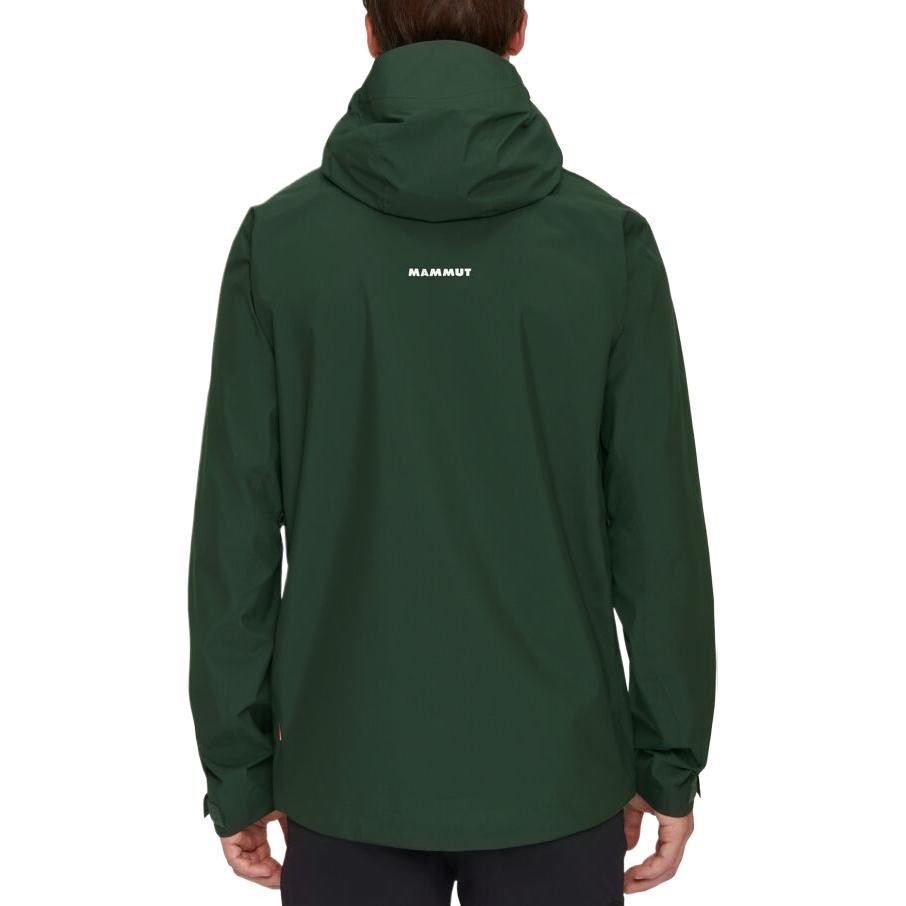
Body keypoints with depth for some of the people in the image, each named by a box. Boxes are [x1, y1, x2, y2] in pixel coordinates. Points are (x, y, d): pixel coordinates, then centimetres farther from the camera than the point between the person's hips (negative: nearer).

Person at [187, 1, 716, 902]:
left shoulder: (279, 237, -7)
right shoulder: (609, 238, -8)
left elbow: (237, 528, -6)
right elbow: (658, 528, -6)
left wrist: (240, 767, 4)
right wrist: (671, 760, 5)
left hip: (348, 767, 1)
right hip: (554, 765, 0)